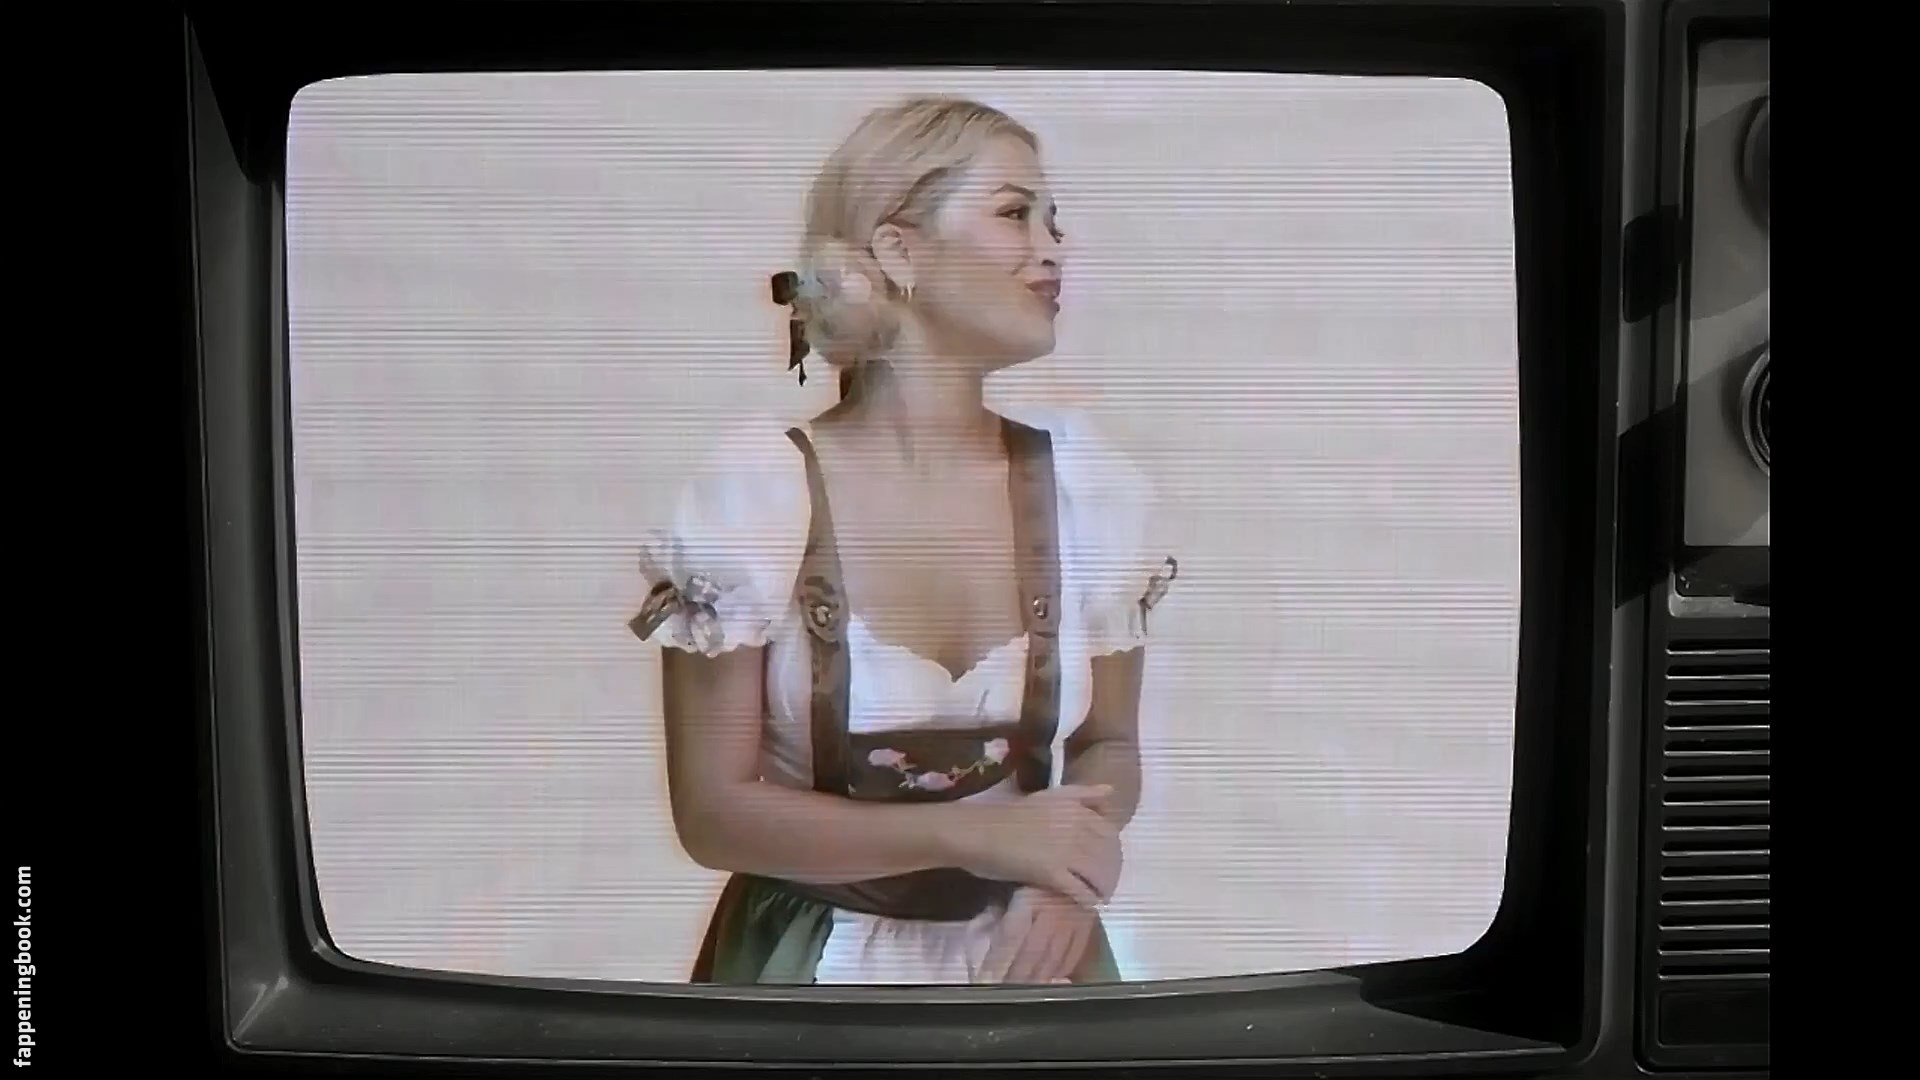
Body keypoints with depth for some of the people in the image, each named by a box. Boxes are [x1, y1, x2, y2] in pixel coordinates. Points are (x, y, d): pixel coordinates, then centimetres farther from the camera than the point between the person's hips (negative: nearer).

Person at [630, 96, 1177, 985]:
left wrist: (1076, 859, -16)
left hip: (1027, 955, 3)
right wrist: (970, 832, -22)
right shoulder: (755, 489, -16)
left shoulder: (1085, 482, -8)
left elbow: (1109, 745, 4)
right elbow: (712, 811, -13)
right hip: (820, 963, -2)